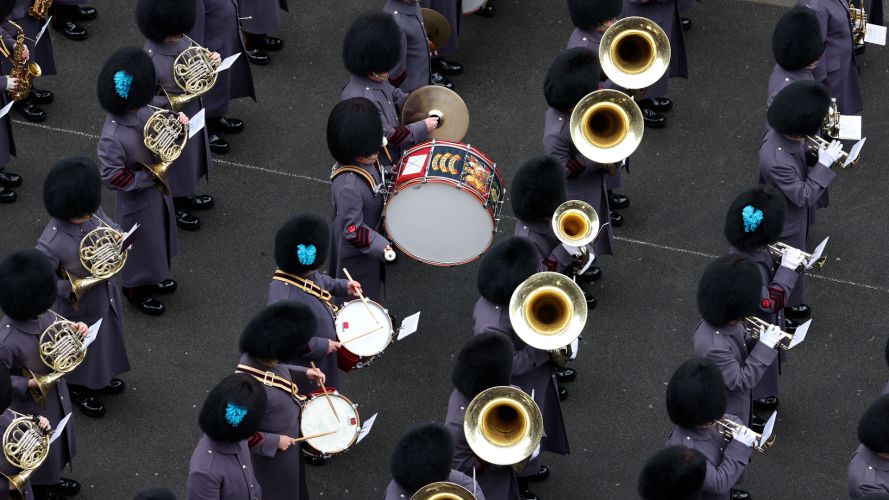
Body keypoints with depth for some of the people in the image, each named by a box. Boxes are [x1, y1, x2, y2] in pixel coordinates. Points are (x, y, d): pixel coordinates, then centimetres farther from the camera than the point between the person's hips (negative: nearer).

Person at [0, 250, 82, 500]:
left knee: (57, 442, 31)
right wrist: (29, 384, -33)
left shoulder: (43, 316, -17)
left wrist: (73, 329, -17)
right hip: (31, 408, -7)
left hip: (56, 396, 7)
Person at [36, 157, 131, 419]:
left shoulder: (93, 212, -20)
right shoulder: (51, 243, -38)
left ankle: (101, 379, 60)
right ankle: (79, 390, 51)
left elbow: (113, 228, -1)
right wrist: (73, 288, -34)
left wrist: (117, 235, -23)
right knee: (82, 350, 22)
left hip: (107, 297, 6)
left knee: (107, 340, 31)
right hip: (81, 309, -6)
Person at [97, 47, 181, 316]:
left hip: (158, 189, 7)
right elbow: (111, 177, -30)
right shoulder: (112, 137, -37)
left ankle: (155, 276, 55)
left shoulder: (141, 111, -15)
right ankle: (137, 290, 43)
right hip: (137, 200, -7)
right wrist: (148, 178, -25)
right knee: (141, 242, 17)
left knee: (159, 235, 29)